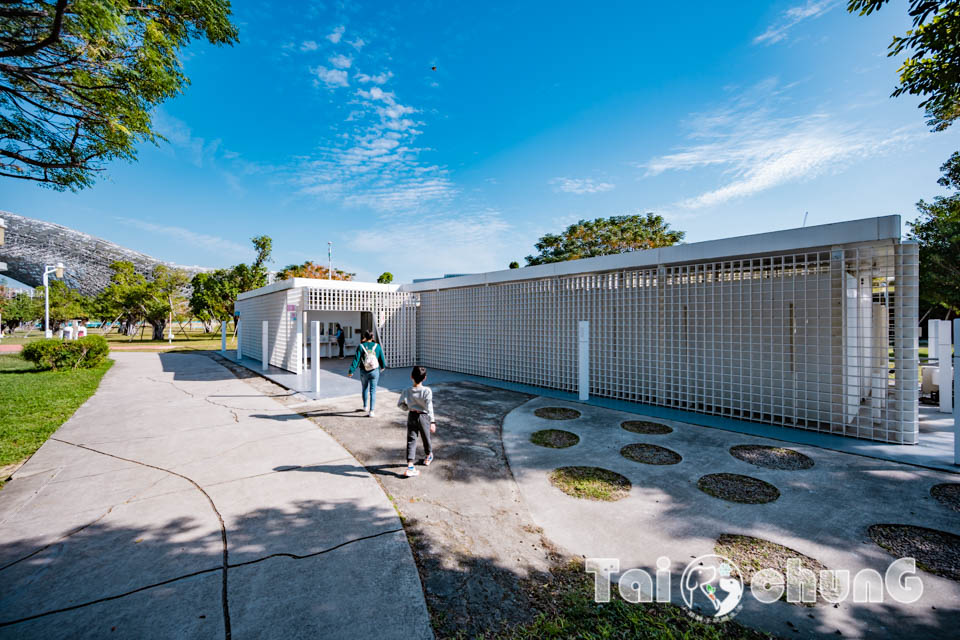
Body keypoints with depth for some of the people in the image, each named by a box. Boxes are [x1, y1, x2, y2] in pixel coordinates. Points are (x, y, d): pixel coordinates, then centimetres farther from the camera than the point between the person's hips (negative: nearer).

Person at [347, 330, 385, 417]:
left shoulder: (361, 347, -9)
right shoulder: (377, 346, -4)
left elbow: (356, 360, -13)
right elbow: (382, 359, 4)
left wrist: (351, 371, -8)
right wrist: (383, 367, 23)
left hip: (364, 371, 0)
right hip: (375, 371, 0)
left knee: (364, 389, 22)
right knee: (373, 391, 3)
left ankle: (365, 407, 38)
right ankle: (371, 411, -4)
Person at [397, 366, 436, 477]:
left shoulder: (406, 391, -11)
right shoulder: (427, 391, -19)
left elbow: (400, 404, -4)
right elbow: (429, 407, -25)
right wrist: (432, 421, -26)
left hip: (411, 416, 1)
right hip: (423, 416, -1)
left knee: (411, 440, 5)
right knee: (426, 437, 20)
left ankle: (410, 466, -2)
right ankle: (429, 456, 44)